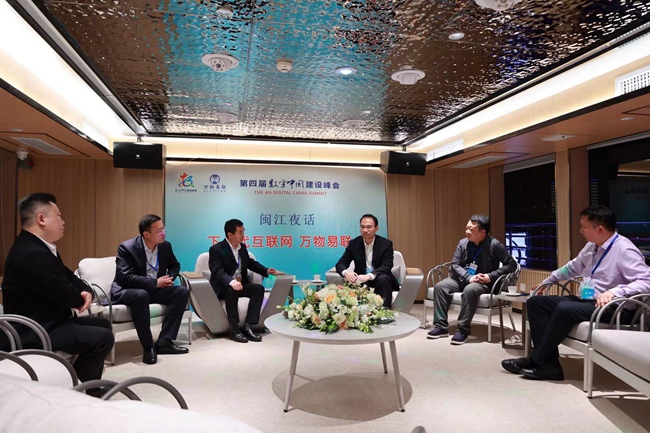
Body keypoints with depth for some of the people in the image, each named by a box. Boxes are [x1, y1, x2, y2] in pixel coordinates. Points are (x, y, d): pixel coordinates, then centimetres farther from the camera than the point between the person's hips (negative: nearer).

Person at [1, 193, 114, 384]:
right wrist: (82, 298, -2)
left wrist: (86, 291, -7)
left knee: (103, 324, 17)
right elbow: (65, 295, -26)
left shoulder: (39, 246, 9)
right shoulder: (33, 253, -27)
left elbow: (67, 275, 14)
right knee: (103, 337, -20)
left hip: (47, 320, 11)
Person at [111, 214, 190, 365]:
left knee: (182, 292, -15)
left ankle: (164, 341, -16)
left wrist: (169, 278, -8)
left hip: (155, 289, 6)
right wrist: (155, 283, -27)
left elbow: (175, 266, 15)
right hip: (126, 291, -6)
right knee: (141, 295, -39)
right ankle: (148, 347, -26)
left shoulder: (165, 246, -1)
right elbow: (126, 278, -25)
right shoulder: (126, 248, -18)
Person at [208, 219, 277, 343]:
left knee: (259, 288, -20)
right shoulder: (216, 249, -11)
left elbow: (251, 263, 24)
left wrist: (266, 270, 7)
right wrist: (231, 282, -43)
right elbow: (218, 271, -24)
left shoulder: (242, 247, 10)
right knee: (232, 290, -38)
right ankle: (234, 329, -28)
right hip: (223, 287, -6)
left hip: (240, 284, 6)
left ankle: (247, 326, -23)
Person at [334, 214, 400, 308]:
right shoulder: (354, 243, -1)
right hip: (361, 280, 1)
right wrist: (346, 272, -30)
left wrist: (369, 276, -39)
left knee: (383, 279, -35)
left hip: (380, 280, -1)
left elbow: (386, 267, -20)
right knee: (349, 282, -31)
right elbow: (340, 263, -3)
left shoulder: (386, 244, -8)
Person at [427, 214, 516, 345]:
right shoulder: (463, 243, 1)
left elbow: (512, 264, -9)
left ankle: (463, 329, -26)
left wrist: (491, 276, -20)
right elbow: (454, 265, -1)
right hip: (463, 279, 5)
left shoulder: (494, 245, -11)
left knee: (469, 290, -38)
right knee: (439, 287, -19)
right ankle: (441, 326, -13)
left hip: (483, 283, -5)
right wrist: (469, 278, -19)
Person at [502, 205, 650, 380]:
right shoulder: (591, 246, 11)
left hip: (611, 307, -9)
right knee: (535, 302, -2)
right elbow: (573, 267, 28)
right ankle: (549, 364, -16)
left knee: (565, 308, -34)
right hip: (585, 301, 9)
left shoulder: (624, 250, -14)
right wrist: (548, 280, 34)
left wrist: (614, 291, -36)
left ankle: (536, 361, -18)